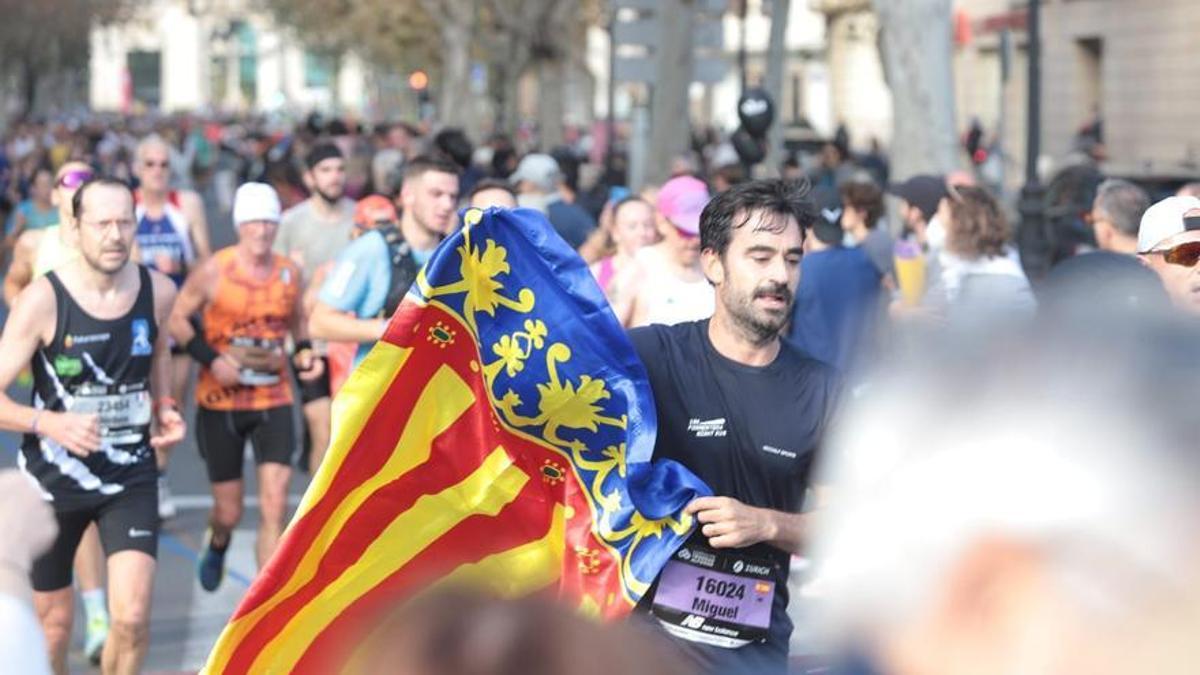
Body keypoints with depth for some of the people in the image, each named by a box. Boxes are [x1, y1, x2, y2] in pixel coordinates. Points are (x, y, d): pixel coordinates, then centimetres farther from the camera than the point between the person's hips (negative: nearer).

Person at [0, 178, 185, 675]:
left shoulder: (158, 291, -6)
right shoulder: (42, 299, -18)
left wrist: (164, 407, 4)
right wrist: (50, 423, -34)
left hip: (131, 478, 2)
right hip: (53, 479, -2)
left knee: (132, 619, -13)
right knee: (53, 624, 13)